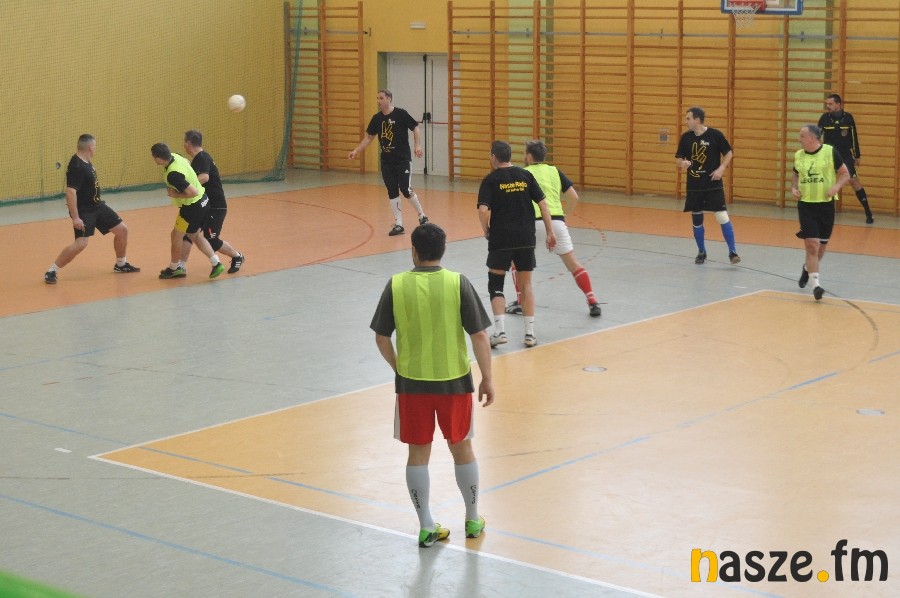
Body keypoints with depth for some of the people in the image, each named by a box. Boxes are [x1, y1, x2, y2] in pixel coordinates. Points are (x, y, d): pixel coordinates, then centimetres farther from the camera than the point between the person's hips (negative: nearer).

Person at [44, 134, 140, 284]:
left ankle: (121, 264, 31)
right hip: (83, 210, -9)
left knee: (122, 229, 11)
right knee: (81, 243, -22)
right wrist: (75, 218, -32)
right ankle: (51, 272, -11)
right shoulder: (76, 166, -23)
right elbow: (70, 192, -29)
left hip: (97, 206, 9)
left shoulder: (86, 162, 6)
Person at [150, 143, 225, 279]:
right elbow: (187, 161, 23)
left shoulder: (173, 175, -31)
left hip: (193, 207, -9)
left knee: (176, 236, 9)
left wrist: (176, 195, -20)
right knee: (195, 236, 22)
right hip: (203, 201, 9)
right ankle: (216, 263, 18)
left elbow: (193, 192, -33)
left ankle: (174, 268, 26)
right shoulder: (175, 157, -4)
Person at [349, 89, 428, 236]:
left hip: (403, 160, -5)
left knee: (405, 190, -6)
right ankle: (398, 224, 8)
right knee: (392, 193, 3)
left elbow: (415, 128, -3)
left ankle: (422, 216, 16)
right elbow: (369, 137, 13)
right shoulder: (377, 118, 5)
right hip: (386, 162, 5)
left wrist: (417, 145, -15)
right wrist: (356, 151, 6)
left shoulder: (401, 114, -9)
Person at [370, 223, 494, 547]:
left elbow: (381, 338, -2)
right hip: (454, 380, 0)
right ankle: (473, 520, 28)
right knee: (461, 448, 16)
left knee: (418, 453, 11)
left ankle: (426, 527, 15)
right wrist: (487, 378, 1)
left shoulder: (396, 286, -7)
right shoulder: (458, 284, -10)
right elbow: (479, 336, -10)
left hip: (411, 382, 0)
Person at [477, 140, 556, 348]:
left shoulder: (491, 180, -4)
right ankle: (529, 333, 11)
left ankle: (500, 330, -3)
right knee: (526, 284, 13)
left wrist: (486, 231, 1)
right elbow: (542, 203, 3)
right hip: (526, 238, 3)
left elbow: (483, 210, -16)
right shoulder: (525, 175, 5)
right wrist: (550, 232, 8)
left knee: (495, 283, 10)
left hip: (501, 239, -3)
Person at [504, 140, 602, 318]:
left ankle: (520, 303, 14)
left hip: (534, 222, -2)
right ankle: (592, 303, 2)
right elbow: (574, 197, 10)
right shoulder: (555, 171, 16)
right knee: (573, 264, 11)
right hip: (557, 221, 3)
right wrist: (565, 214, 24)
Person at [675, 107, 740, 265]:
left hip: (713, 185, -4)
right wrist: (682, 163, -14)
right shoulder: (686, 137, 1)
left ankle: (732, 252, -3)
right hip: (694, 186, 4)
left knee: (722, 217, -10)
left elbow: (729, 153, 1)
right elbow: (678, 158, 9)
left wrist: (721, 168, -13)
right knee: (696, 220, 9)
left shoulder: (715, 134, -9)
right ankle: (701, 252, 26)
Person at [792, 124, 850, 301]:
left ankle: (808, 269, 42)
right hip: (805, 205, 1)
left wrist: (836, 186, -19)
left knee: (821, 245, 12)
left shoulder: (830, 152, -6)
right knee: (812, 244, -11)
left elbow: (845, 174, 0)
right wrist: (794, 188, 0)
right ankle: (816, 284, -9)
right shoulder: (798, 155, 3)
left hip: (826, 205, -1)